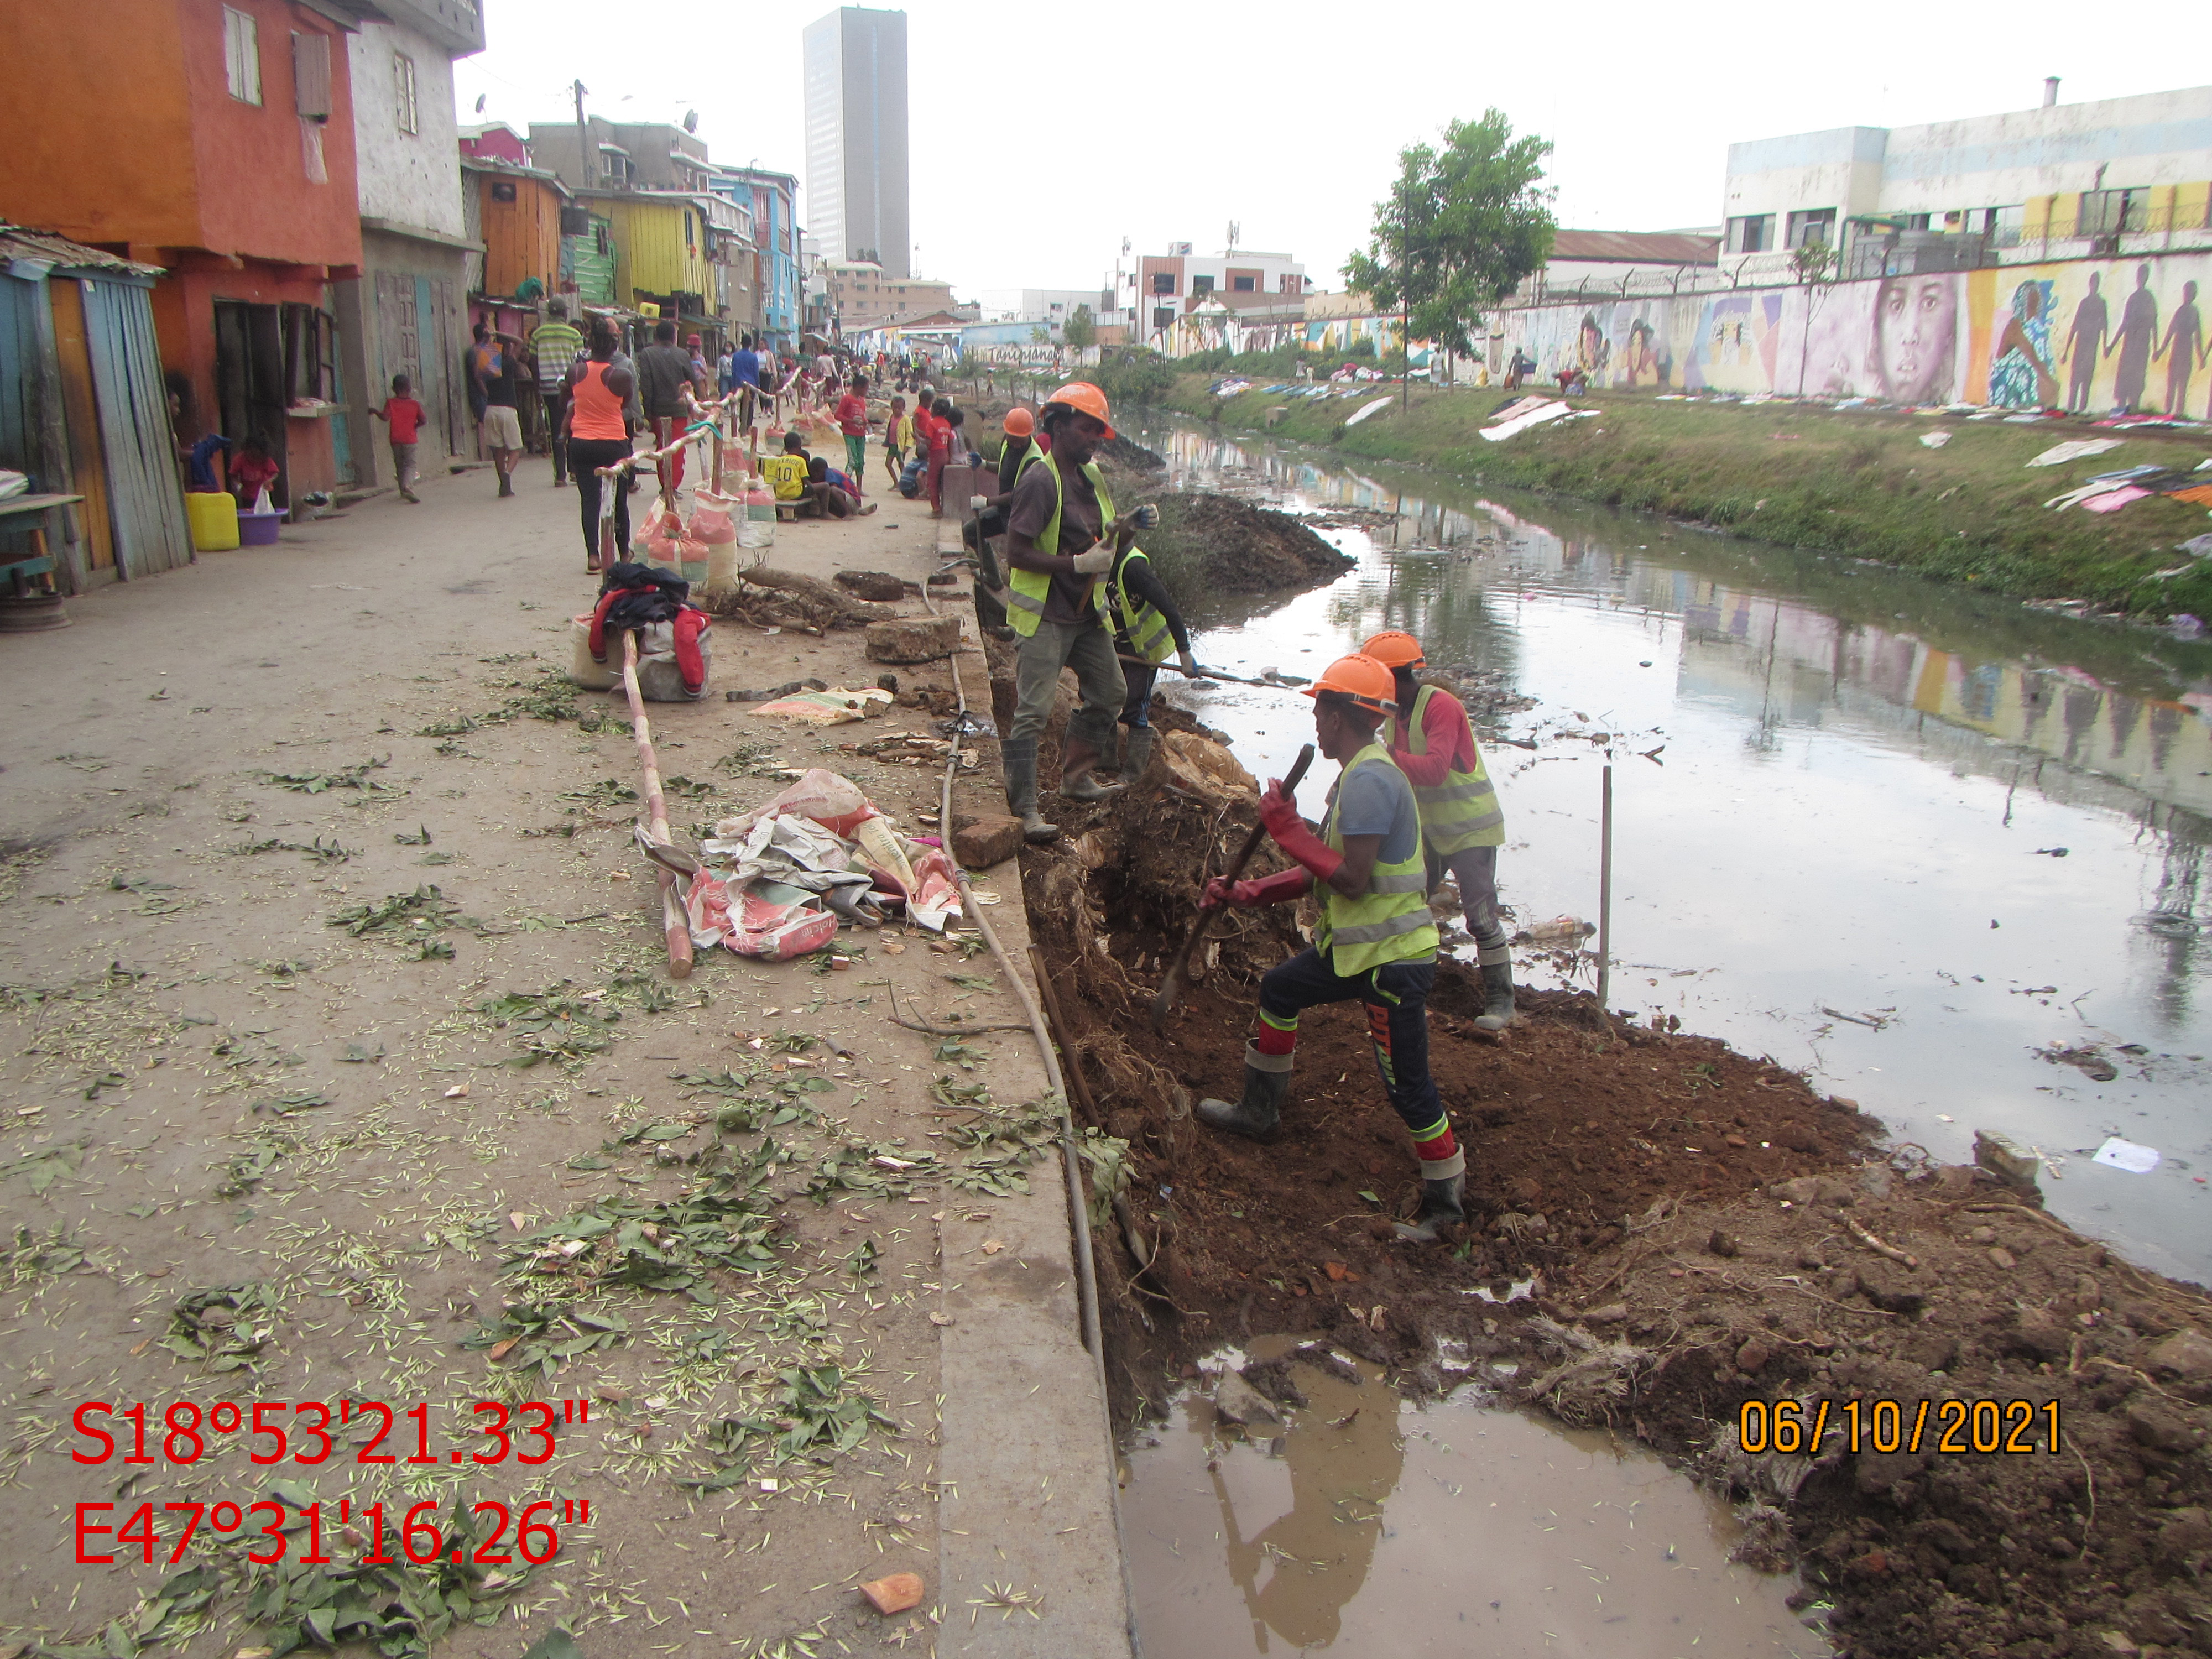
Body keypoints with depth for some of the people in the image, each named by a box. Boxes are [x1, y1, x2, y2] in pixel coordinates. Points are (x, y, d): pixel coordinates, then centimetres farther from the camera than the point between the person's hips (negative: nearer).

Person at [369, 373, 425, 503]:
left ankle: (404, 490, 19)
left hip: (395, 439, 1)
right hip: (409, 439, -1)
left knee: (399, 464, 14)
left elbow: (385, 417, -14)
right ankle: (407, 485, -30)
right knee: (410, 464, -5)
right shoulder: (415, 404, -2)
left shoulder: (391, 403, -3)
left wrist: (376, 411, 3)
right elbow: (422, 421, -2)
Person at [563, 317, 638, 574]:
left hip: (581, 444, 2)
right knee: (619, 500, 12)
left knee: (589, 499, 4)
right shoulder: (622, 376, -13)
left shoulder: (575, 371, -4)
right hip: (614, 444, -2)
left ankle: (593, 555, -6)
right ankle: (623, 552, 24)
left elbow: (565, 403, 11)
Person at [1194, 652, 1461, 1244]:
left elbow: (1351, 880, -26)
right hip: (1356, 948, 11)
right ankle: (1259, 1111, 38)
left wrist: (1286, 828, -18)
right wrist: (1243, 893, 13)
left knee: (1406, 1084, -5)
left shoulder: (1369, 779, -21)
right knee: (1279, 989, 23)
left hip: (1394, 958, -11)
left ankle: (1446, 1200, 10)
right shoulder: (1361, 774, 13)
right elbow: (1324, 871, 15)